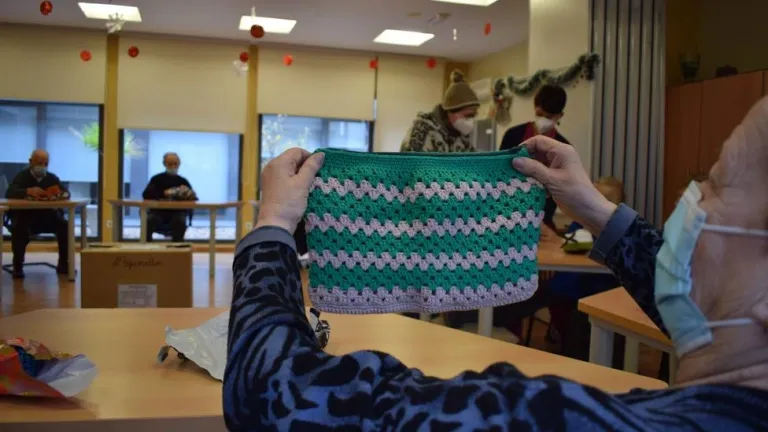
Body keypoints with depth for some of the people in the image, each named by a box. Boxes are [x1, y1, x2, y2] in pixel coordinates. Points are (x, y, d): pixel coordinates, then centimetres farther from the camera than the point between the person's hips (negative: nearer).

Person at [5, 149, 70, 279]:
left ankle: (63, 264, -11)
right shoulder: (21, 177, 0)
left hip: (47, 217, 3)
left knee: (65, 225, -24)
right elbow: (9, 193, -17)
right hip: (24, 216, -3)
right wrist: (28, 191, -37)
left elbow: (66, 192, 4)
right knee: (18, 228, -36)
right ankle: (18, 266, -22)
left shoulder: (52, 178, 10)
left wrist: (61, 194, -23)